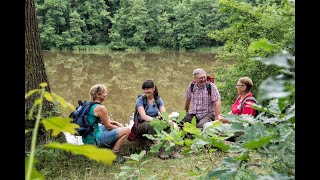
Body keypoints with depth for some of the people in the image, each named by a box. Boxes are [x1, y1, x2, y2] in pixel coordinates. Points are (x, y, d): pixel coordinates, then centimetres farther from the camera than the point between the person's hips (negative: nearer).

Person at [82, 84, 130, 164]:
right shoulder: (100, 108, -19)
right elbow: (108, 126, -9)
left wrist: (114, 122, 14)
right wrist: (119, 128, 9)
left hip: (87, 138, 10)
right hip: (94, 140, -9)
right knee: (126, 130, -10)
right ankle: (114, 153, -2)